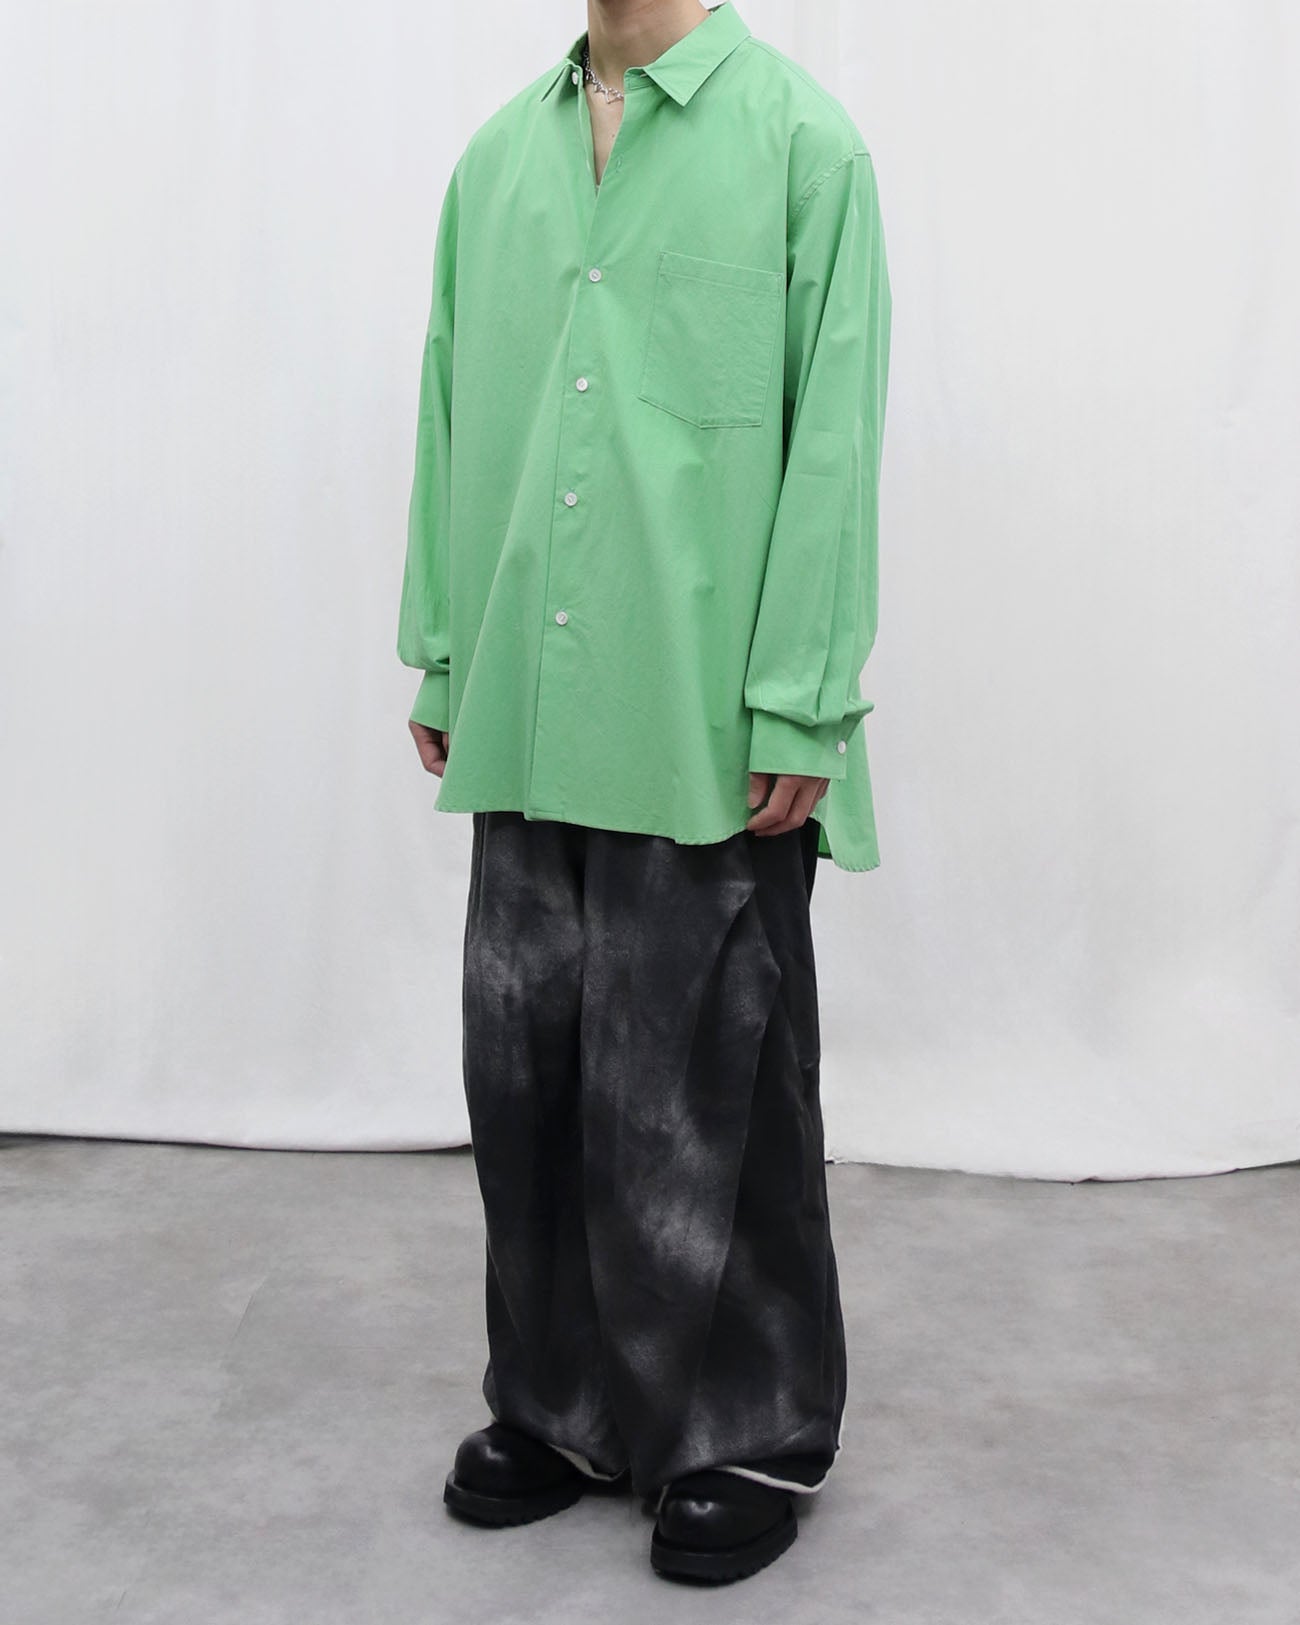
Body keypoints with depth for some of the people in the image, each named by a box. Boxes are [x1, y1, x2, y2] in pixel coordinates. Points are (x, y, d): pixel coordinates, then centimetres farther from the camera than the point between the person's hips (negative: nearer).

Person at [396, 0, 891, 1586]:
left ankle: (753, 1430, 22)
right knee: (527, 1071, 11)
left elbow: (834, 436, -8)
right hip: (530, 722, 5)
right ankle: (564, 1399, 29)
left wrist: (799, 710, -11)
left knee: (711, 1093, 3)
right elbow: (451, 413, 14)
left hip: (709, 732, -5)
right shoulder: (498, 153, 12)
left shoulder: (801, 139, -3)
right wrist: (441, 656, 12)